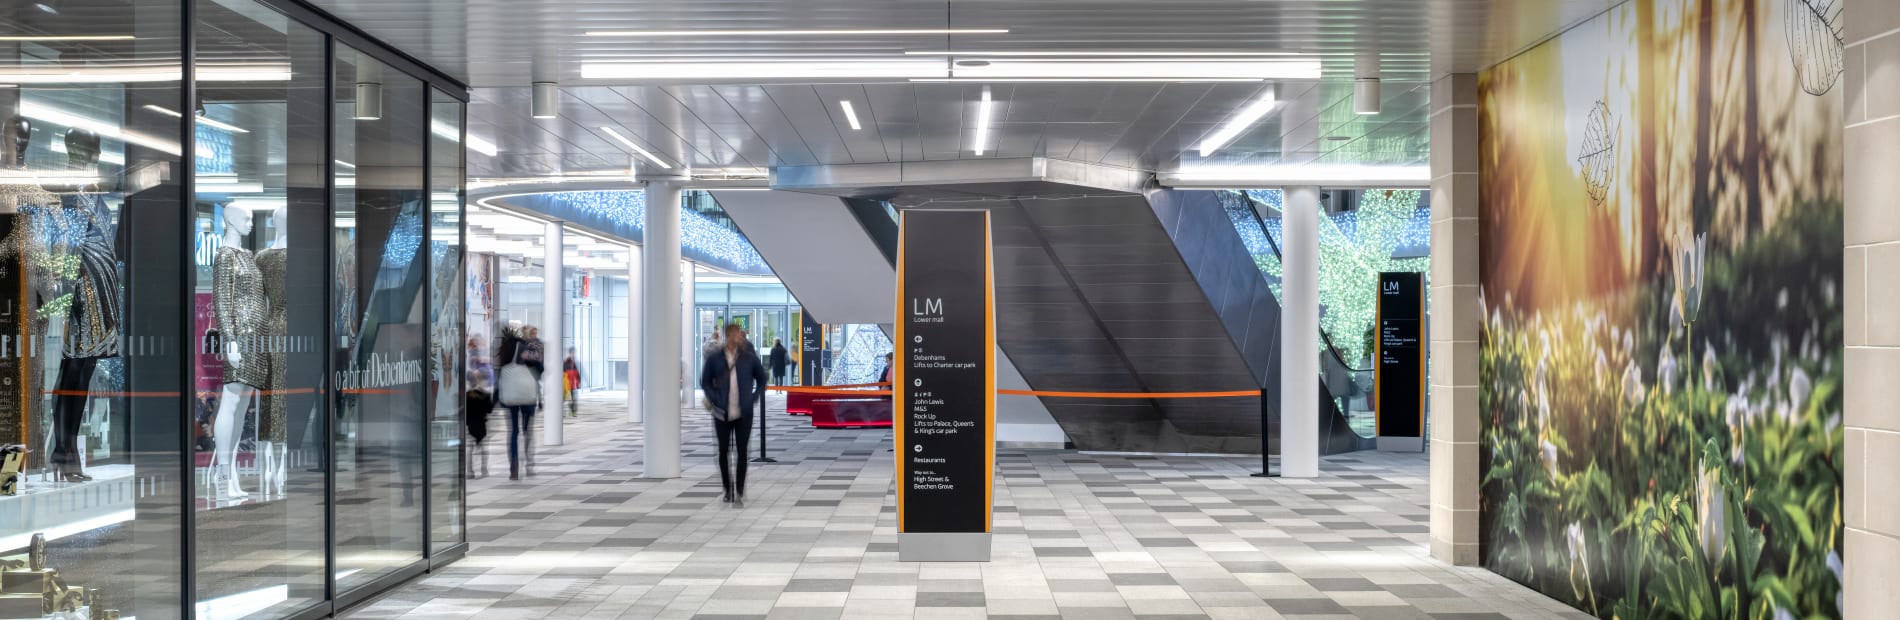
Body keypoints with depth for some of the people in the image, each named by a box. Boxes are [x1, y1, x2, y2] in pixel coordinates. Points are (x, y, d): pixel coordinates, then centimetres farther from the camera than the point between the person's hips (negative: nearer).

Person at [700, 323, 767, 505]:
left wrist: (755, 399, 1)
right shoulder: (714, 359, -2)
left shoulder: (749, 358, 0)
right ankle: (728, 489, 24)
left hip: (744, 413, 0)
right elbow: (705, 382, 7)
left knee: (742, 452, -4)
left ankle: (740, 491, 1)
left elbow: (762, 378, 12)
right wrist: (714, 399, -5)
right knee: (724, 451, 8)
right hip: (722, 414, 0)